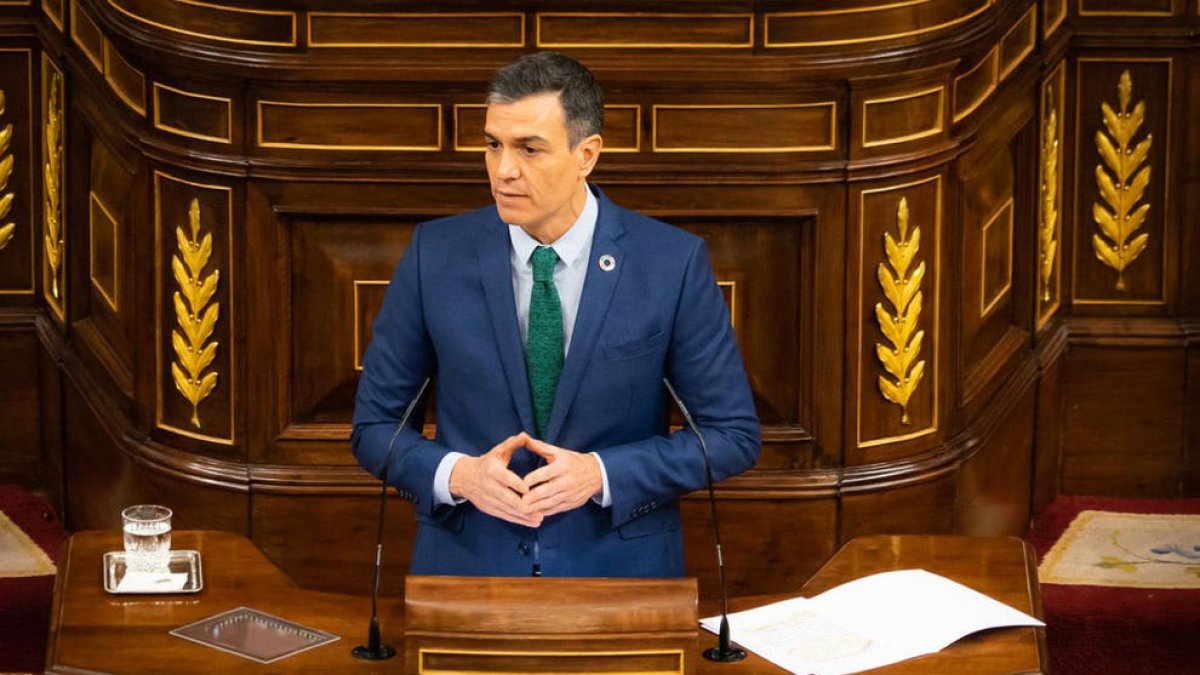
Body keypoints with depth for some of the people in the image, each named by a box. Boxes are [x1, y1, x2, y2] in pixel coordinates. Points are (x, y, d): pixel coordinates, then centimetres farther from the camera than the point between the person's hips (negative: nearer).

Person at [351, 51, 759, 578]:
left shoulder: (674, 263, -9)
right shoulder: (435, 254, -5)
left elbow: (733, 435, -4)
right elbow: (374, 425, 2)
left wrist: (601, 474, -16)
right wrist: (458, 475, -16)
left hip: (619, 564, -1)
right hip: (465, 562, 1)